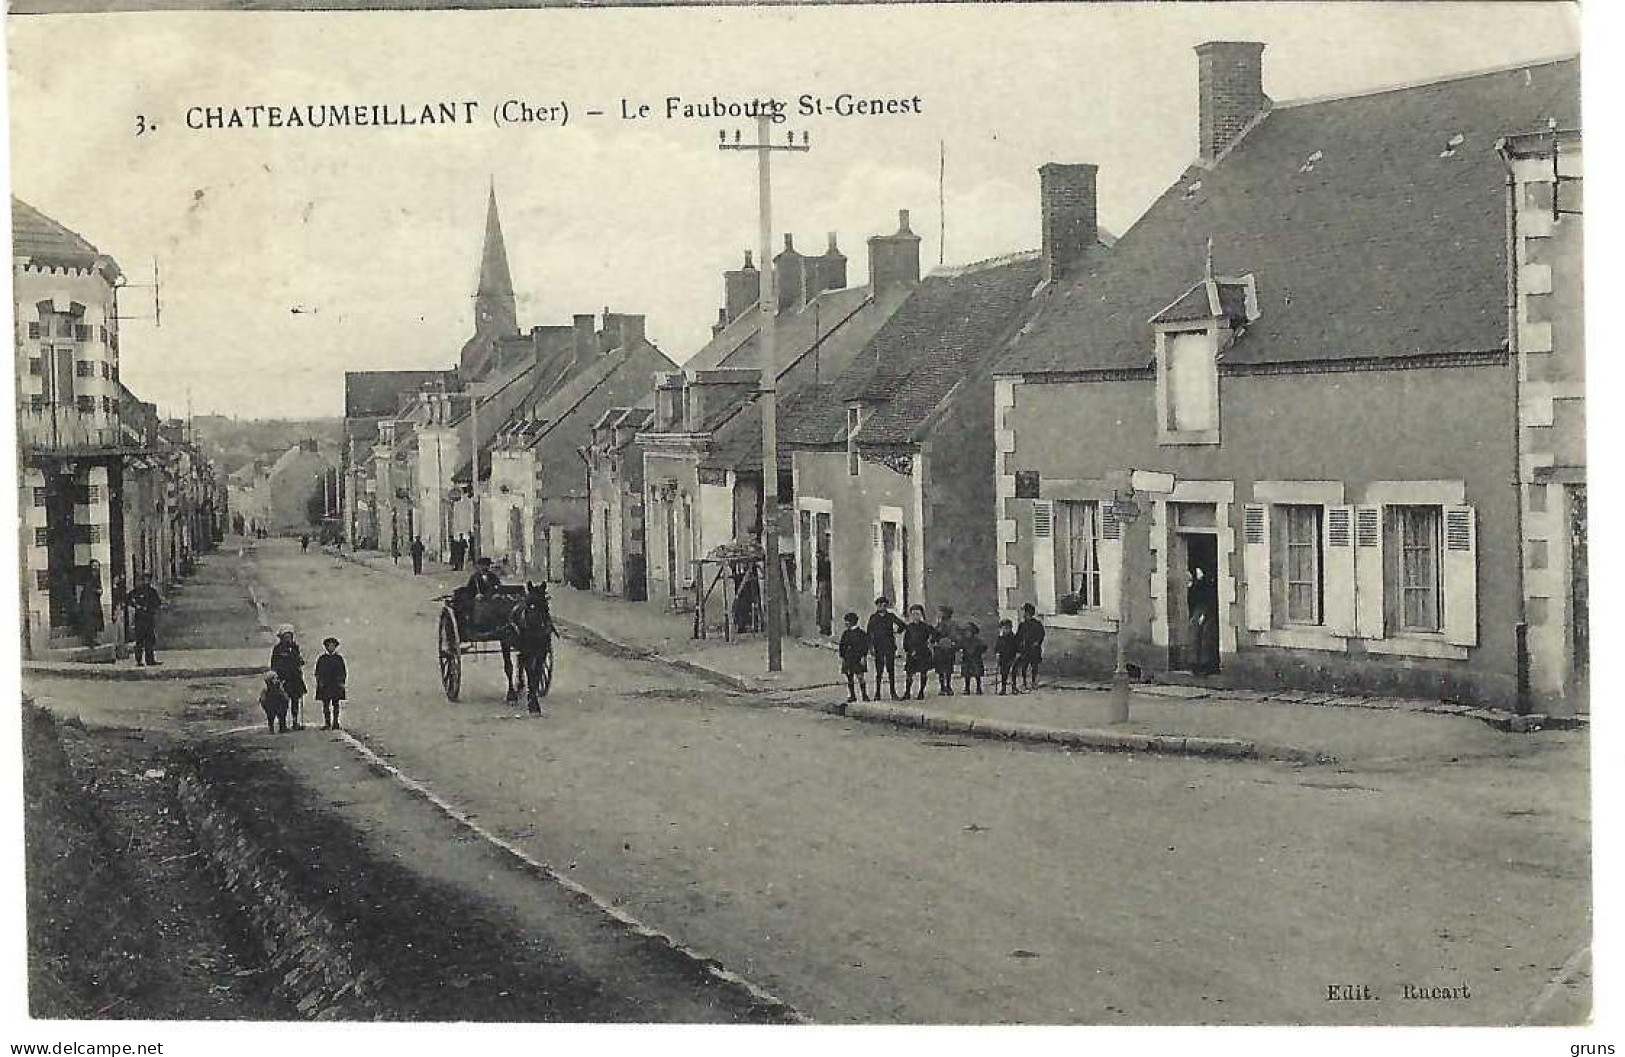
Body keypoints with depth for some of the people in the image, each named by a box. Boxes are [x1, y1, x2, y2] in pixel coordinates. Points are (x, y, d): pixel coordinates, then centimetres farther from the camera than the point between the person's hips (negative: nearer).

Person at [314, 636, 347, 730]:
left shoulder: (339, 659, 10)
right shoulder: (321, 659, 9)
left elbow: (343, 673, 12)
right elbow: (317, 672, 9)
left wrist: (342, 682, -1)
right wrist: (319, 681, -4)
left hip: (336, 686, 0)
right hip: (324, 686, 0)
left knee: (335, 705, -1)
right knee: (326, 705, -3)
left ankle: (335, 723, 1)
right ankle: (326, 724, -2)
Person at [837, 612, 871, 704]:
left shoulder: (861, 633, 0)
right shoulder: (845, 633, 12)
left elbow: (865, 646, -1)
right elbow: (842, 646, 13)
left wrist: (863, 656, -9)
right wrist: (842, 657, 4)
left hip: (858, 659, -4)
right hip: (847, 659, 4)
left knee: (860, 677, -6)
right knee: (849, 678, 4)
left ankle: (864, 695, 2)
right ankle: (851, 695, 11)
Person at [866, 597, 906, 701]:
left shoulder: (891, 616, 7)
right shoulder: (873, 617, 5)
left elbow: (902, 625, 18)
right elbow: (869, 633, 3)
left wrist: (896, 631, 6)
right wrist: (870, 646, -5)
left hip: (890, 647, 1)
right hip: (878, 647, -1)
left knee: (891, 670, 0)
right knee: (879, 670, -2)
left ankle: (893, 692, 5)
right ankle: (877, 693, 1)